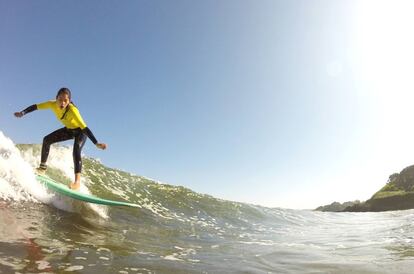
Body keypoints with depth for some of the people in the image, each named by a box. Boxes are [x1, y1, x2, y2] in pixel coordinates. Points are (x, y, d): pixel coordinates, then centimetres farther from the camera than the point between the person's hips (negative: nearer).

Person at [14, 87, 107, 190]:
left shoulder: (72, 110, -38)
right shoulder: (53, 104, -22)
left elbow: (84, 127, -45)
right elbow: (35, 106, -9)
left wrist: (96, 143, -52)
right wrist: (22, 113, -25)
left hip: (81, 131, -7)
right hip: (69, 129, 7)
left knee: (76, 151, -29)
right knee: (47, 140, 1)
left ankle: (77, 181, -35)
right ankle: (42, 168, 16)